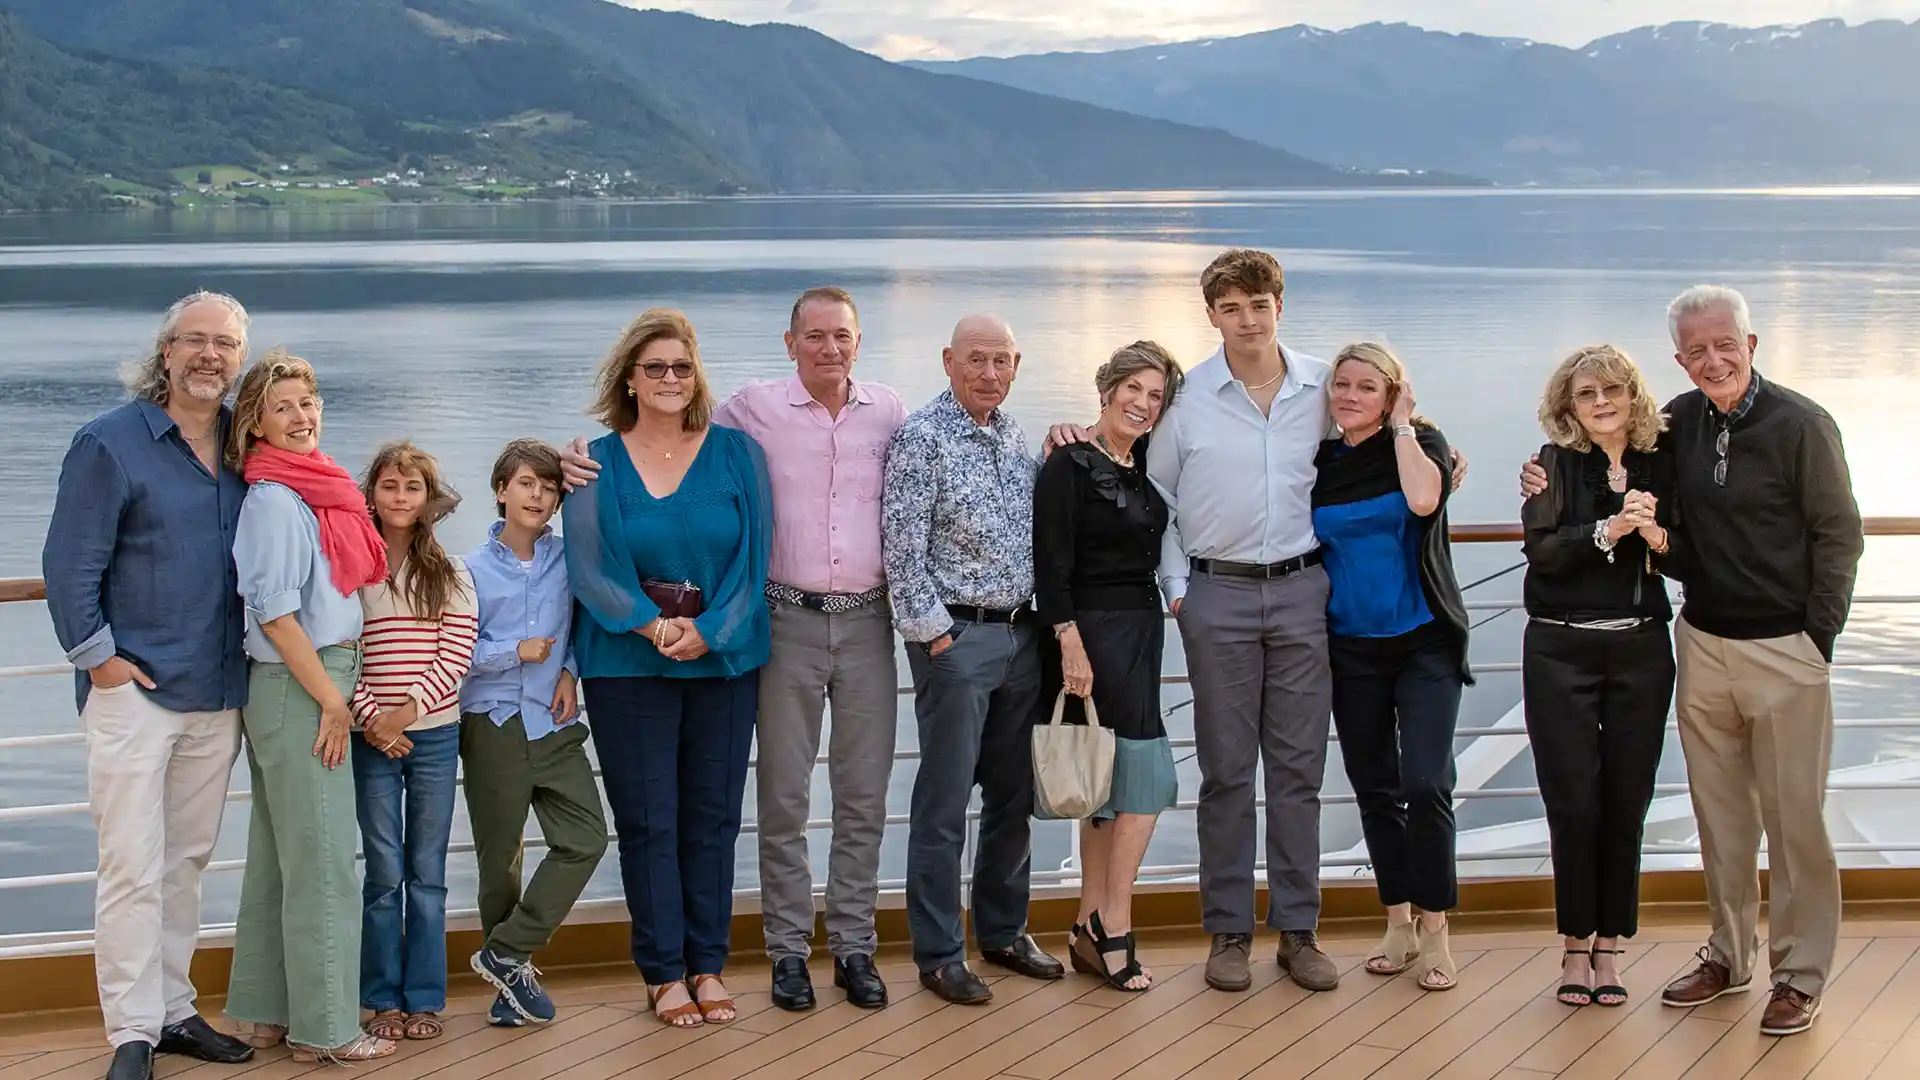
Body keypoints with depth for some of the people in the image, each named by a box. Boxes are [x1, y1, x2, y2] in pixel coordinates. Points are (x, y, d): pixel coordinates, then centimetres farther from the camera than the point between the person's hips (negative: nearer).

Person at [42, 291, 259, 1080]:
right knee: (134, 867, -5)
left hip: (219, 692, 5)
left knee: (186, 861, 13)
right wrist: (98, 656, -11)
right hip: (134, 689, -5)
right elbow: (69, 564, -7)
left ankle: (173, 1011, 23)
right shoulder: (111, 441, -7)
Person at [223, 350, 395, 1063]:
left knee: (279, 855, 14)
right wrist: (332, 700, -15)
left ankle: (270, 1014, 22)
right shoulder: (273, 500, -14)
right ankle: (324, 1029, 3)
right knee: (323, 862, -4)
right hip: (296, 688, -9)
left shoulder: (317, 490, 13)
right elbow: (276, 613, -18)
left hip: (320, 683, 9)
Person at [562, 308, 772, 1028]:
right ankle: (663, 972, 12)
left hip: (725, 660, 1)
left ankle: (708, 964, 17)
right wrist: (655, 627, -16)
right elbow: (589, 570, -3)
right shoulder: (596, 464, 2)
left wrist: (707, 633, -13)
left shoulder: (737, 454, 4)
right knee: (647, 820, 2)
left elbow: (753, 557, -1)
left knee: (713, 814, 6)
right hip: (628, 664, -1)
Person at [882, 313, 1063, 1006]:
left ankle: (1003, 931, 27)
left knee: (1014, 794, 14)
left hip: (1021, 634, 7)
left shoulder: (1016, 437, 12)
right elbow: (903, 550, -13)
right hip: (956, 637, -7)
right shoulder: (922, 439, -9)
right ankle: (939, 955, 6)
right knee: (944, 803, -2)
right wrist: (934, 633, -14)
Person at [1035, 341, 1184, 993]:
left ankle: (1090, 933, 14)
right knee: (1146, 773, -11)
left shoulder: (1146, 465, 11)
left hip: (1142, 631, 8)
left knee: (1109, 784, 9)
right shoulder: (1069, 466, -10)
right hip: (1093, 632, -8)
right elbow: (1051, 567, -15)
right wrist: (1072, 646, -21)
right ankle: (1113, 928, -3)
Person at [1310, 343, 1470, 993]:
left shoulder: (1419, 443, -4)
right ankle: (1399, 923, 22)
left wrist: (1401, 426, -14)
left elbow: (1423, 500, -25)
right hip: (1350, 646, 4)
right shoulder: (1320, 462, 5)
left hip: (1423, 641, -4)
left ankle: (1434, 929, -2)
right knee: (1374, 788, 10)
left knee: (1425, 785, -14)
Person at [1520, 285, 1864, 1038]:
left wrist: (1818, 638, -7)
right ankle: (1731, 954, 27)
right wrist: (1552, 490, 2)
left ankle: (1801, 974, 13)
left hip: (1784, 650, -5)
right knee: (1719, 814, 13)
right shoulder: (1679, 422, 3)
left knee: (1794, 817, 2)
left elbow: (1839, 536, -5)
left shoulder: (1800, 424, -9)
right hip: (1701, 644, 5)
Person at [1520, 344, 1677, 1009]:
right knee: (1574, 804, 0)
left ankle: (1608, 946, 14)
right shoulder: (1555, 464, -1)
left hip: (1641, 651, 2)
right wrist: (1608, 531, -26)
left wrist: (1656, 534, -15)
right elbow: (1542, 549, -14)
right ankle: (1576, 946, 12)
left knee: (1626, 803, 4)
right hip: (1562, 652, -2)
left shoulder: (1661, 465, 5)